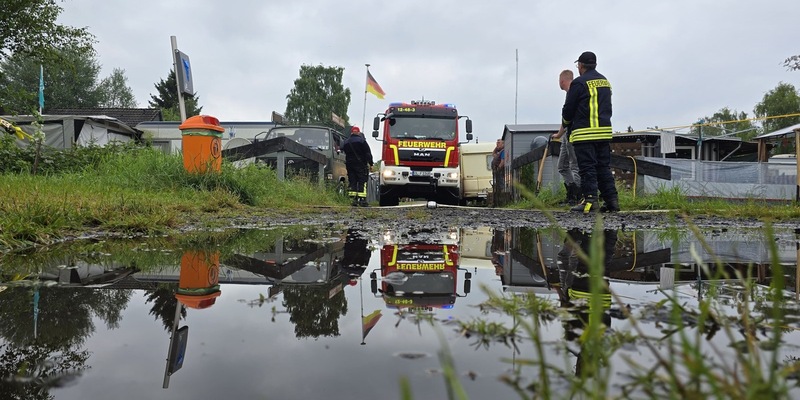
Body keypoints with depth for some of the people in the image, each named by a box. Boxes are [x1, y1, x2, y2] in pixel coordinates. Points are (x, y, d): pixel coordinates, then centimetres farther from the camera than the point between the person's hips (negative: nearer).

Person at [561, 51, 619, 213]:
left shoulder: (579, 83, -7)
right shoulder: (605, 82, 17)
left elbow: (568, 108, -4)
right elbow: (608, 107, 20)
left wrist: (566, 123, 14)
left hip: (584, 133, -7)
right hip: (605, 131, 7)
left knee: (587, 168, -5)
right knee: (604, 167, 10)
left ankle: (590, 200, -9)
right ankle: (611, 200, 8)